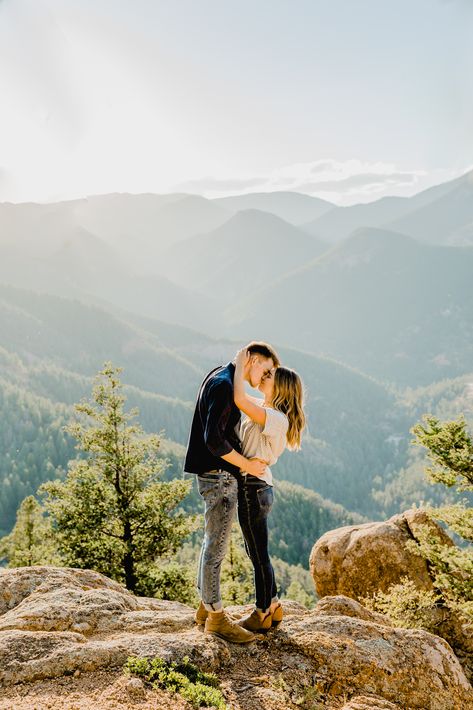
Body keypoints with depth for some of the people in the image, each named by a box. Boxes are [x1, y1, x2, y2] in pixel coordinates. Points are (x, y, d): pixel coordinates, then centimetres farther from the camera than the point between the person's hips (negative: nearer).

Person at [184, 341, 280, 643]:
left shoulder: (220, 378, 14)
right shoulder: (224, 385, -18)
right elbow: (213, 440, -26)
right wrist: (247, 464, -16)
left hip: (217, 475, 11)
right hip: (219, 476, -11)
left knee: (213, 542, 17)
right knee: (217, 545, -2)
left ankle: (206, 606, 28)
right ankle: (216, 617, 7)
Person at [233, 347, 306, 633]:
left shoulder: (276, 418, -19)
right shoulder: (265, 411, 9)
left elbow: (240, 399, -31)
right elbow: (243, 399, 26)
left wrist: (240, 364, -19)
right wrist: (241, 368, 10)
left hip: (254, 488, -10)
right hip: (255, 488, 10)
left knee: (259, 554, 4)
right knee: (256, 552, 19)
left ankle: (262, 615, 18)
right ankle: (273, 607, 32)